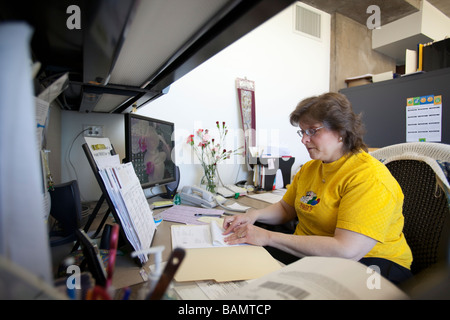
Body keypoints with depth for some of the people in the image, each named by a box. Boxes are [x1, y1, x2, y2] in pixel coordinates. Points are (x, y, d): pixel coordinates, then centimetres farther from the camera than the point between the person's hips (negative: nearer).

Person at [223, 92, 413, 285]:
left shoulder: (370, 178, -20)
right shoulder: (308, 169, 7)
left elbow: (346, 251, -28)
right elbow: (285, 209, 15)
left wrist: (268, 237, -27)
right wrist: (254, 215, -6)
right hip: (306, 252, 7)